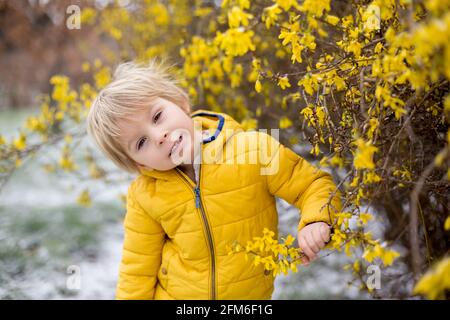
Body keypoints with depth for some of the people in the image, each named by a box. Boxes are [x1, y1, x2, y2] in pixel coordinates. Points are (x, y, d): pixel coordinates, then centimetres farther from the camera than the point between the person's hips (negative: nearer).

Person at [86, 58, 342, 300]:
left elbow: (314, 185, -11)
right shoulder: (144, 196, -10)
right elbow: (138, 269, 1)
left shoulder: (253, 149, -19)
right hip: (173, 294, 1)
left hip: (251, 294, -1)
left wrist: (316, 220, -29)